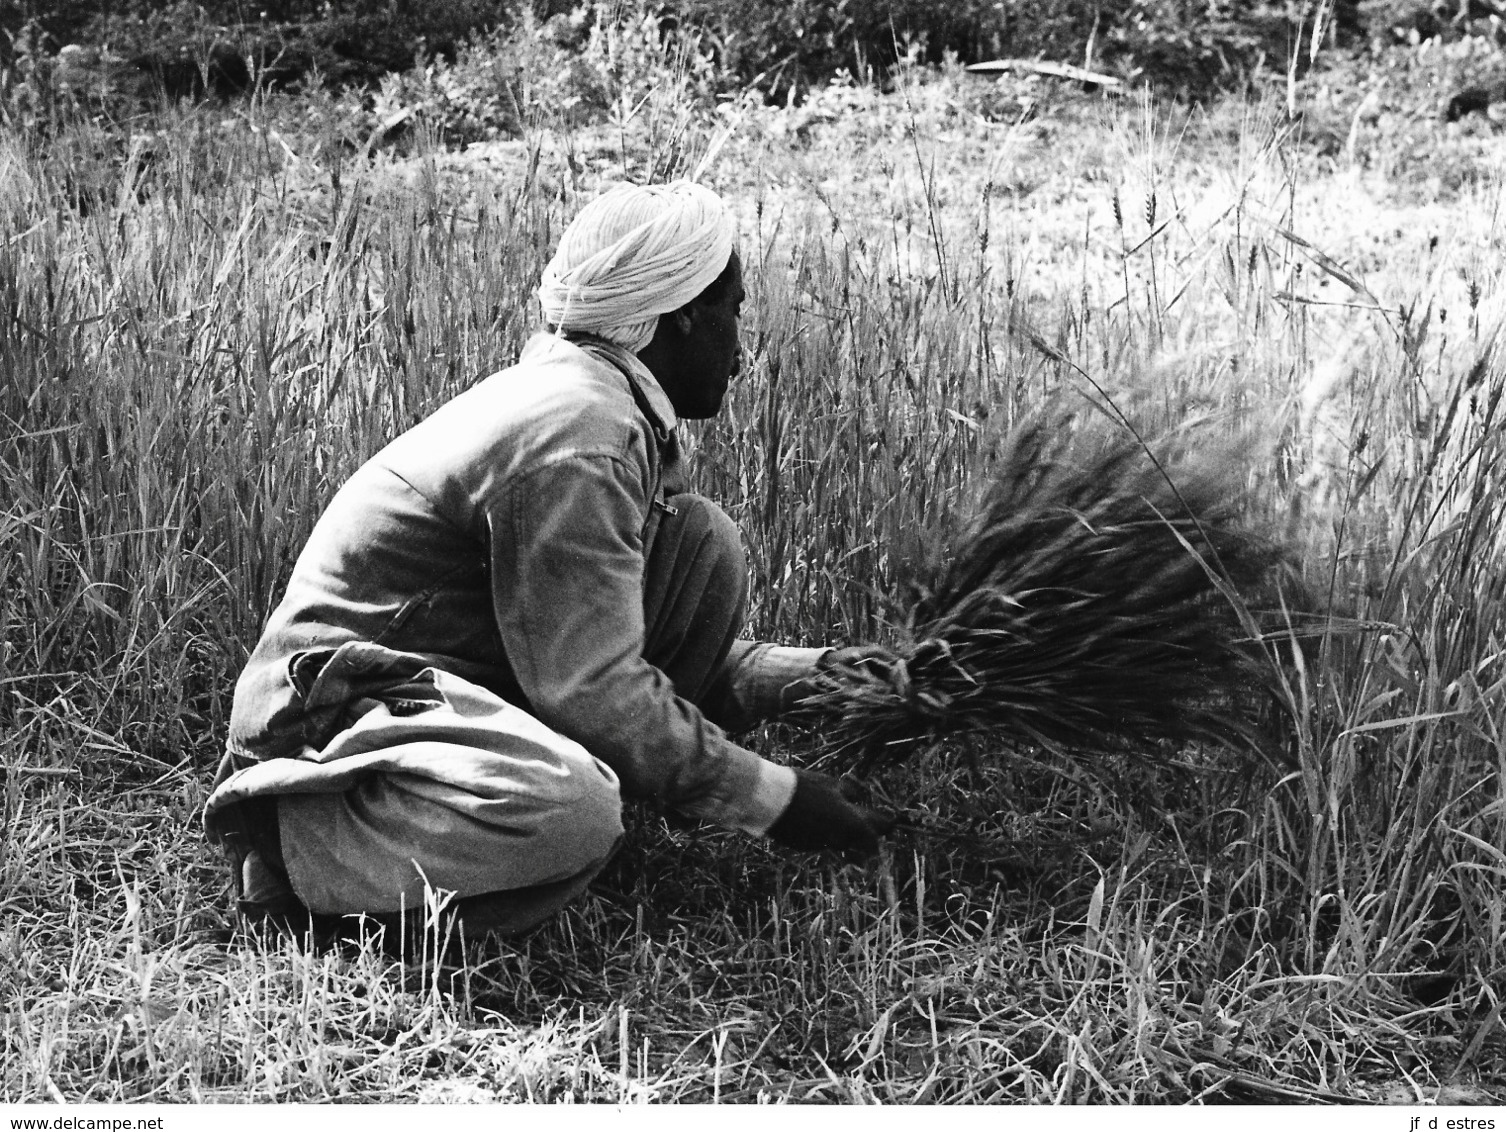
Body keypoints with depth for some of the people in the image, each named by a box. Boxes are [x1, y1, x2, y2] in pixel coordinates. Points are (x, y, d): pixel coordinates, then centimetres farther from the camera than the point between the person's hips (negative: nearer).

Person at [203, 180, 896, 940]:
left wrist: (805, 675, 8)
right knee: (569, 812, -40)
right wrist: (767, 799, -16)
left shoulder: (605, 407, 11)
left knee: (701, 543, 2)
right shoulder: (576, 435, -21)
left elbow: (604, 645, 14)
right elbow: (592, 689, -23)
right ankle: (291, 849, -13)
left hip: (468, 683, 10)